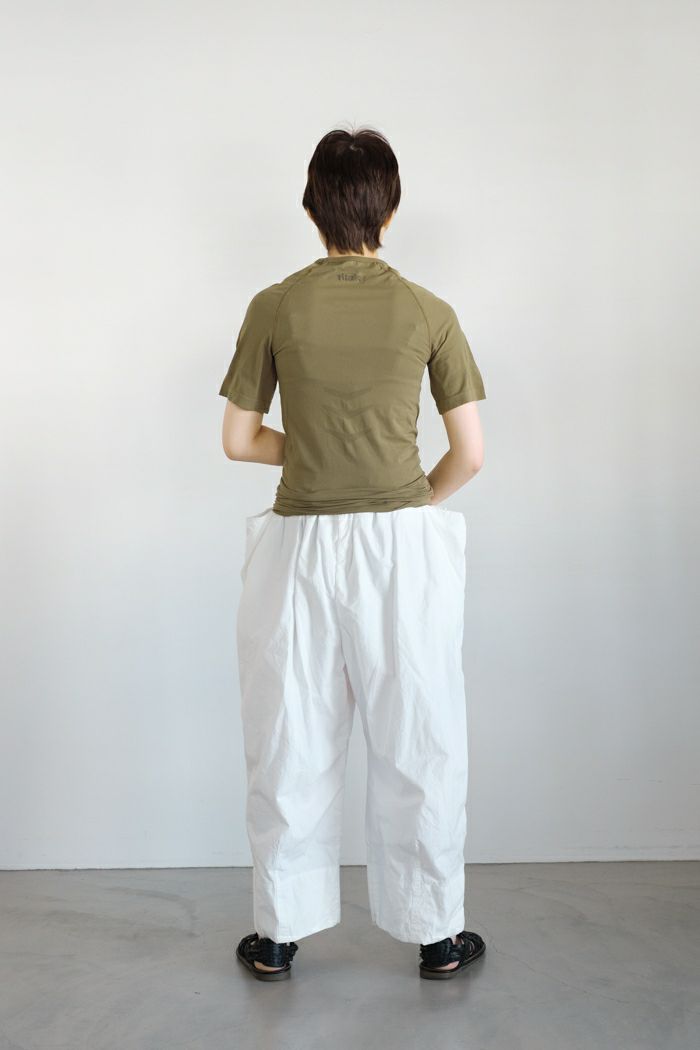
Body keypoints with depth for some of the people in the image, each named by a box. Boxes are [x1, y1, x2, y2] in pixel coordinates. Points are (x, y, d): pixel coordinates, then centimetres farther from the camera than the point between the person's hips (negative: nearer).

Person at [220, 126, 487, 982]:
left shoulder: (274, 308, -2)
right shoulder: (428, 313, -1)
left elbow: (238, 442, 2)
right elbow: (468, 456, -1)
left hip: (301, 548, 1)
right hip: (404, 548, 0)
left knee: (291, 749, 12)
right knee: (417, 748, 11)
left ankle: (278, 935, 26)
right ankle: (437, 937, 25)